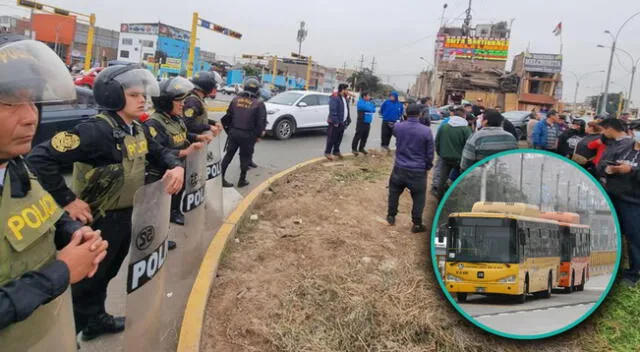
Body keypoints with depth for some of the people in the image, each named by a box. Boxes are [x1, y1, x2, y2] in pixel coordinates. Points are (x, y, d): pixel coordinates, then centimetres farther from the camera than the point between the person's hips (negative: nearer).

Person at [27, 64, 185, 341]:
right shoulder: (98, 130, -25)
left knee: (104, 274, 25)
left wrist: (176, 166, -3)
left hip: (126, 216, 8)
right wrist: (67, 201, -26)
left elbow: (160, 152, 19)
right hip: (98, 221, -8)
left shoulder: (138, 130, 3)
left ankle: (95, 320, 46)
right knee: (84, 280, 9)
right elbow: (40, 158, -30)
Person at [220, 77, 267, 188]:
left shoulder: (235, 99, 7)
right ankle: (242, 180, 15)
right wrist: (258, 135, 1)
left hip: (233, 132, 4)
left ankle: (220, 177, 13)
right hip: (248, 135, -4)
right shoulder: (259, 104, -7)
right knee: (245, 157, 9)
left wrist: (228, 130, 18)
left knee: (228, 155, 12)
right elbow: (261, 122, -11)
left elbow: (227, 116, 10)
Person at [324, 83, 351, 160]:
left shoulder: (345, 99, 14)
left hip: (342, 123, 9)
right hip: (335, 123, -9)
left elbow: (347, 110, 19)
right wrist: (335, 122, -23)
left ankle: (336, 151, 27)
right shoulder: (335, 98, -16)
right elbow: (333, 111, -21)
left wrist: (348, 120, 10)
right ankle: (328, 152, 5)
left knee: (339, 138, 15)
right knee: (332, 138, -3)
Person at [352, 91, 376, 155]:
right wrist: (371, 107, -2)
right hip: (361, 122, -8)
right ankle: (354, 149, 2)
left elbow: (373, 110, 13)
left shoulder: (369, 102, 16)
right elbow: (367, 108, -22)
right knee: (358, 136, -5)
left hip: (368, 123, 8)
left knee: (365, 136, 11)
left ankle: (361, 148, 21)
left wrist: (372, 108, -7)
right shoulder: (360, 102, -10)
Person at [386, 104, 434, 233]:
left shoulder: (398, 126, -6)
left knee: (394, 192, 23)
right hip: (418, 171, -2)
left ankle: (391, 216, 33)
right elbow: (430, 153, -5)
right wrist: (428, 166, 10)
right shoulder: (426, 131, -14)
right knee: (419, 198, 11)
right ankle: (417, 224, 17)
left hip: (400, 168, 3)